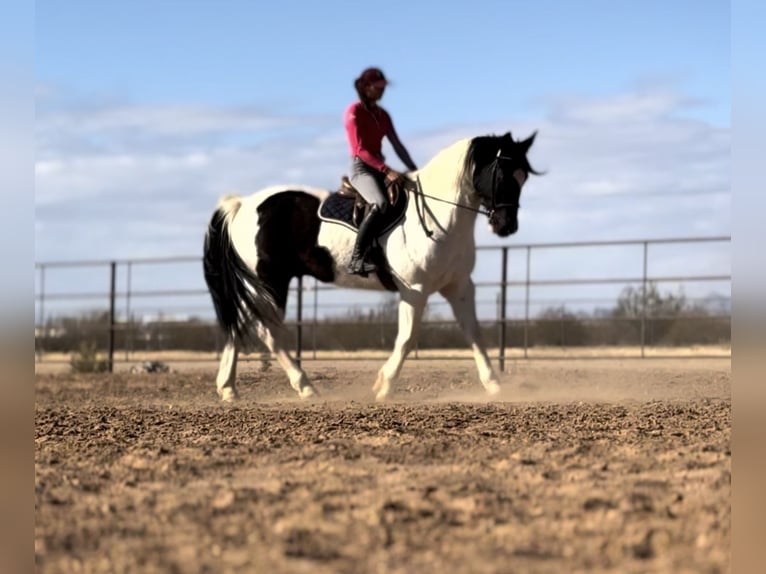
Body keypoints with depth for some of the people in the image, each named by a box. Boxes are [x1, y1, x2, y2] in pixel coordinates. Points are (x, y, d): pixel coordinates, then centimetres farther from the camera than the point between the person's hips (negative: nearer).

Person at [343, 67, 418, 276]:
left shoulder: (382, 115, 17)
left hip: (380, 168, 8)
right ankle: (356, 259, -37)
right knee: (379, 203, -34)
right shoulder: (354, 112, -6)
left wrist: (414, 170, 3)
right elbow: (359, 149, -14)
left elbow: (397, 145, 15)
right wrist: (387, 170, -23)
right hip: (361, 167, -8)